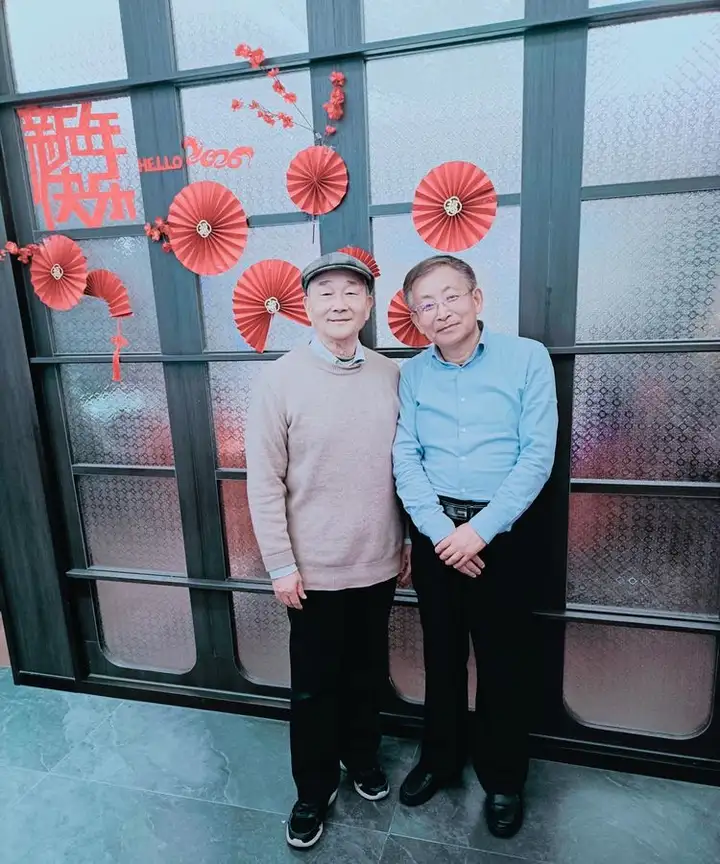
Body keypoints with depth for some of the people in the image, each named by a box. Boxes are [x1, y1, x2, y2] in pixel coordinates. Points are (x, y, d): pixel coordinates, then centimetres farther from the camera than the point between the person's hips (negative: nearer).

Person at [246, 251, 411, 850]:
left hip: (378, 563, 3)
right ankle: (315, 789, 37)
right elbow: (264, 481, -9)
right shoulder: (281, 378, -10)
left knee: (368, 672, 21)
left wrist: (408, 538, 9)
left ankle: (361, 757, 47)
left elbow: (405, 464, 7)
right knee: (314, 685, 14)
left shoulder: (391, 376, 0)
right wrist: (280, 563, -9)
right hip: (315, 567, -3)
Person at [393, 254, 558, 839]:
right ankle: (441, 758, 40)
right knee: (441, 653, 17)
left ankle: (504, 779, 34)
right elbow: (405, 457, -2)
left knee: (501, 662, 10)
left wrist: (479, 530, -15)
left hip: (499, 532, -2)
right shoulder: (413, 374, 3)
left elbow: (538, 455, -10)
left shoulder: (527, 358, -6)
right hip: (434, 533, 3)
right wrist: (440, 531, -14)